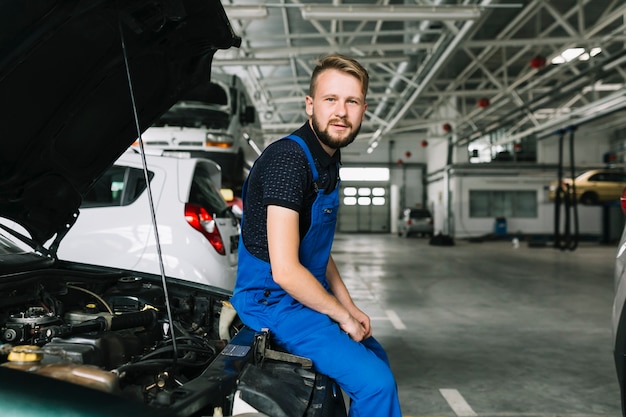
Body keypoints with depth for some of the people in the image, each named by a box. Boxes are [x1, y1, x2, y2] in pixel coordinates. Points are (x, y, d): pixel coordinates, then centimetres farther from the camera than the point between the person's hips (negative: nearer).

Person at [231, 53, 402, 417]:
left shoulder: (328, 162, 8)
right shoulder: (288, 158, -24)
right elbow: (285, 270, -28)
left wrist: (350, 307, 11)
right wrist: (342, 315, -15)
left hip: (305, 295, 10)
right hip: (274, 301, -10)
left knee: (377, 358, 25)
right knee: (375, 383, -19)